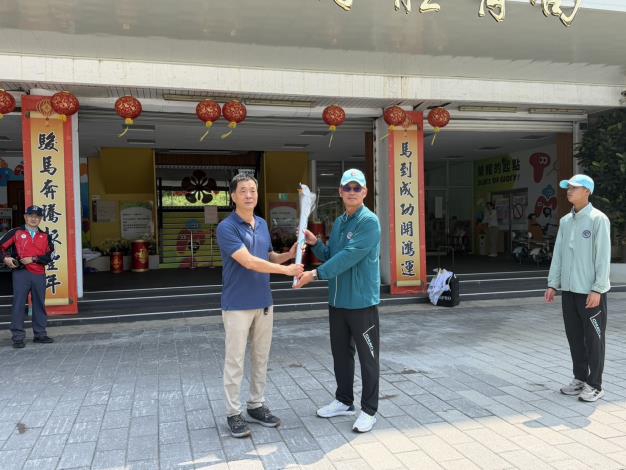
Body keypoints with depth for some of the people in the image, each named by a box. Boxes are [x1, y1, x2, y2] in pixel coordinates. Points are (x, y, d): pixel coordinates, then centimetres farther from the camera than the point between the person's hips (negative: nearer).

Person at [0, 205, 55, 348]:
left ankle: (40, 334, 17)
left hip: (39, 274, 3)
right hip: (20, 273, -3)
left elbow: (50, 256, 3)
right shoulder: (16, 233, 7)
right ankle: (18, 337, 1)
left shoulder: (45, 236, 12)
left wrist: (33, 259, -8)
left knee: (40, 304, 8)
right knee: (18, 304, -4)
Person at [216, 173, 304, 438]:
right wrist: (287, 269, -21)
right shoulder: (227, 228, -14)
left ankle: (256, 406, 27)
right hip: (237, 305, -7)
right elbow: (248, 261, -22)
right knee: (235, 360, 3)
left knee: (261, 358, 14)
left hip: (264, 303, 7)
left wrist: (289, 254, -2)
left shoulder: (263, 225, 9)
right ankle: (233, 413, 15)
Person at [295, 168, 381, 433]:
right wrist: (314, 243, -1)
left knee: (367, 357, 4)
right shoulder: (338, 223, 12)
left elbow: (348, 257, -22)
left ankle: (369, 410, 16)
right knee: (341, 353, 17)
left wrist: (316, 274, -22)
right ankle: (344, 402, 33)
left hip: (362, 302, -8)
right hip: (337, 301, 8)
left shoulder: (369, 222, -14)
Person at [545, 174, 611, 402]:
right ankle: (580, 379, 26)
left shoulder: (598, 219, -9)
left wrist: (597, 289, -16)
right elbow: (558, 254, 12)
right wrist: (552, 284, 9)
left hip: (591, 291, -6)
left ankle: (595, 385, 14)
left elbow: (603, 256, -12)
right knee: (574, 337, 13)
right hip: (569, 289, 6)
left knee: (593, 338, 3)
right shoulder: (565, 221, 10)